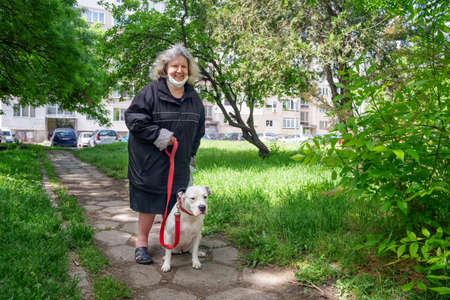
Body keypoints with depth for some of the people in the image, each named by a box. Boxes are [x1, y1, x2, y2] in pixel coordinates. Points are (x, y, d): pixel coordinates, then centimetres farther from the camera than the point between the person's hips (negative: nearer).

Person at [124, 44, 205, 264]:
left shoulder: (194, 97, 9)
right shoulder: (151, 91, -8)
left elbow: (199, 128, 19)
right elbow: (132, 117, -11)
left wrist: (191, 154, 13)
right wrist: (157, 134, -18)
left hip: (179, 163, 5)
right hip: (150, 161, -4)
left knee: (175, 202, 10)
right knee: (148, 202, 3)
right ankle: (142, 242, 19)